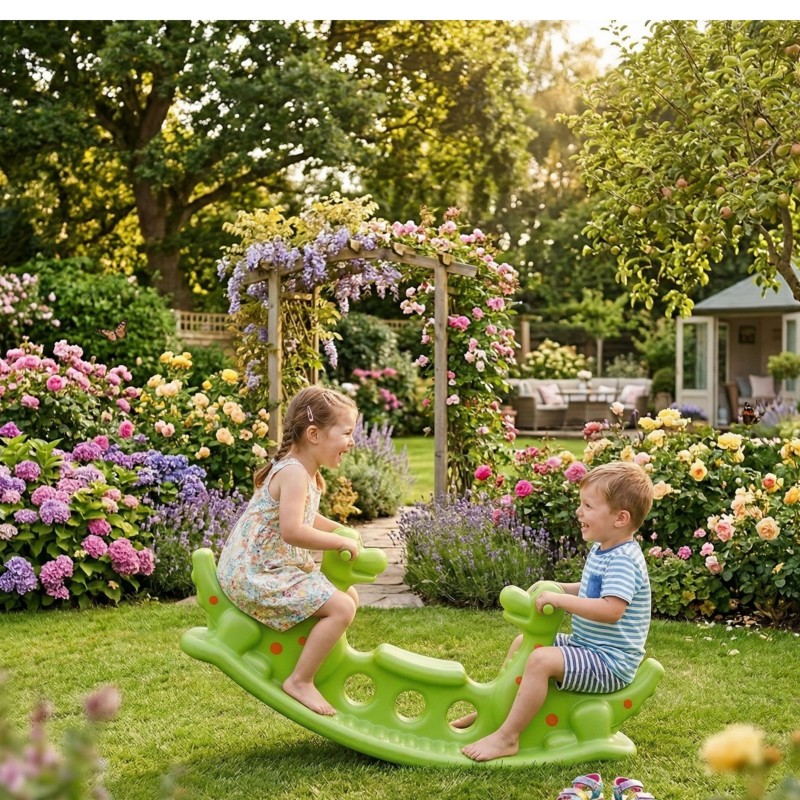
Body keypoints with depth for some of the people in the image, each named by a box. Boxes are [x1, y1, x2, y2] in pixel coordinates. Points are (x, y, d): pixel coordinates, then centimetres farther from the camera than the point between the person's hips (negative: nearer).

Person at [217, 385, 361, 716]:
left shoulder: (308, 473, 11)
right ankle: (300, 681, -9)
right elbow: (292, 531, -31)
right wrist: (341, 542, -20)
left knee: (350, 596, 16)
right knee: (341, 609, -19)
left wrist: (344, 531, 17)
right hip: (256, 574, -11)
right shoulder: (294, 473, -21)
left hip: (277, 568, 11)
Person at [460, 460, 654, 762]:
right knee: (522, 642, 16)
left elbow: (611, 609, -36)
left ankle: (507, 737, -20)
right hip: (585, 646, 11)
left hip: (610, 663, -11)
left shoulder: (623, 560, -23)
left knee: (541, 660, -29)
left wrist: (558, 599, -31)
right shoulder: (601, 550, 9)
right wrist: (554, 588, 8)